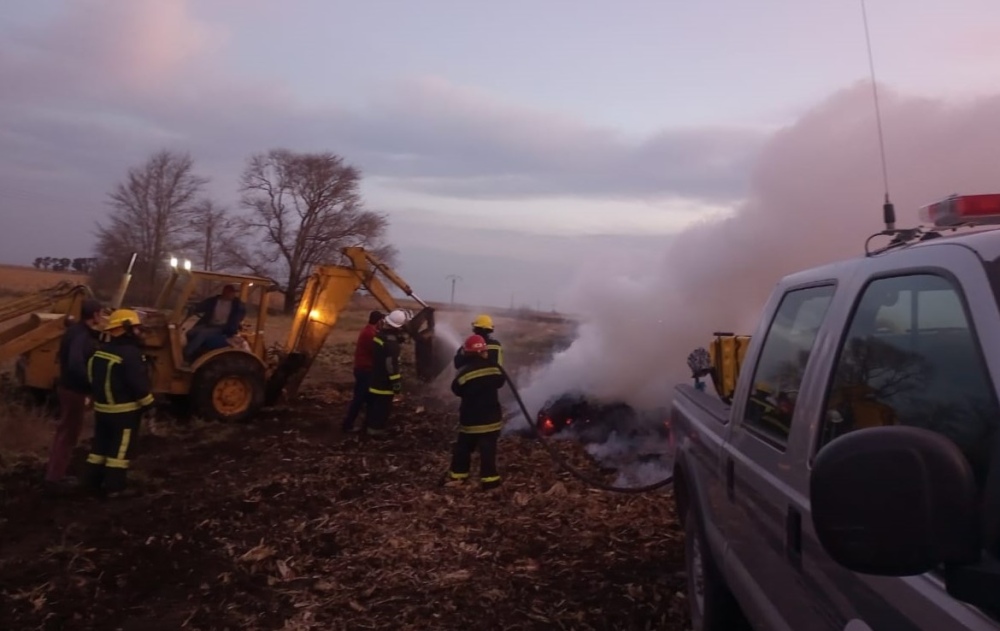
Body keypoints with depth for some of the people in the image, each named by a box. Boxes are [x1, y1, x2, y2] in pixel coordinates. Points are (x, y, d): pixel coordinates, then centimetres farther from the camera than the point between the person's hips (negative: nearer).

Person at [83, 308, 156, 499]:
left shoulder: (101, 350, 8)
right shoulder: (130, 353, -22)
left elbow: (93, 377, 17)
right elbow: (139, 383, -22)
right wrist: (148, 405, -11)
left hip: (102, 407, 8)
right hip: (125, 410, -8)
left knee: (100, 445, 17)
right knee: (120, 449, 1)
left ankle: (94, 481, 24)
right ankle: (113, 487, 5)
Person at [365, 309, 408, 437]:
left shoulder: (380, 334, 1)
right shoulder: (391, 344, -27)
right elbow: (392, 366, -26)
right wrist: (397, 383, -21)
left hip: (375, 379, 9)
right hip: (384, 382, -9)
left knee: (374, 405, 21)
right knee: (383, 408, 4)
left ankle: (370, 426, 33)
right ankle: (376, 429, 11)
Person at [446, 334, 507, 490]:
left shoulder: (464, 372, -14)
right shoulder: (493, 367, -7)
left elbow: (457, 390, 0)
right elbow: (500, 382, 11)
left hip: (470, 418, 0)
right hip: (491, 417, 0)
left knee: (463, 446, 15)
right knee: (488, 449, 1)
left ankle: (458, 474, 24)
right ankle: (489, 478, -1)